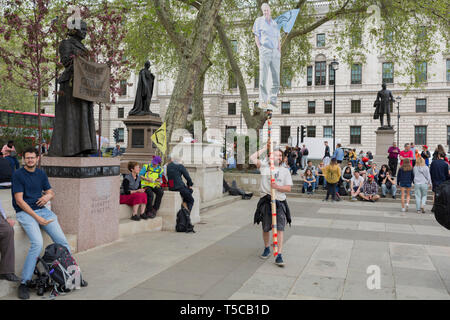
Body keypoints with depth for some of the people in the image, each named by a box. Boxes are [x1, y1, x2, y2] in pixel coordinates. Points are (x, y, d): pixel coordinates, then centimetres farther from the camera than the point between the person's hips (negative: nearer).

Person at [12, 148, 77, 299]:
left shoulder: (41, 174, 14)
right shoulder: (18, 174, -3)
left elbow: (51, 192, 20)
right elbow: (19, 200, -9)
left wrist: (48, 196, -7)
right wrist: (37, 217, -16)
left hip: (42, 209, 5)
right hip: (24, 212, -5)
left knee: (62, 241, -9)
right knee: (37, 243, -27)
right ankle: (24, 283, -17)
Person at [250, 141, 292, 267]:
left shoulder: (285, 171, 7)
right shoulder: (265, 166, 5)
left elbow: (288, 188, 3)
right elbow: (253, 158, -8)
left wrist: (277, 187, -15)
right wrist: (266, 148, -2)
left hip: (280, 202, 0)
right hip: (266, 201, 0)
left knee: (280, 228, -9)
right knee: (265, 228, 12)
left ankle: (279, 255, -7)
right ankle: (267, 249, 35)